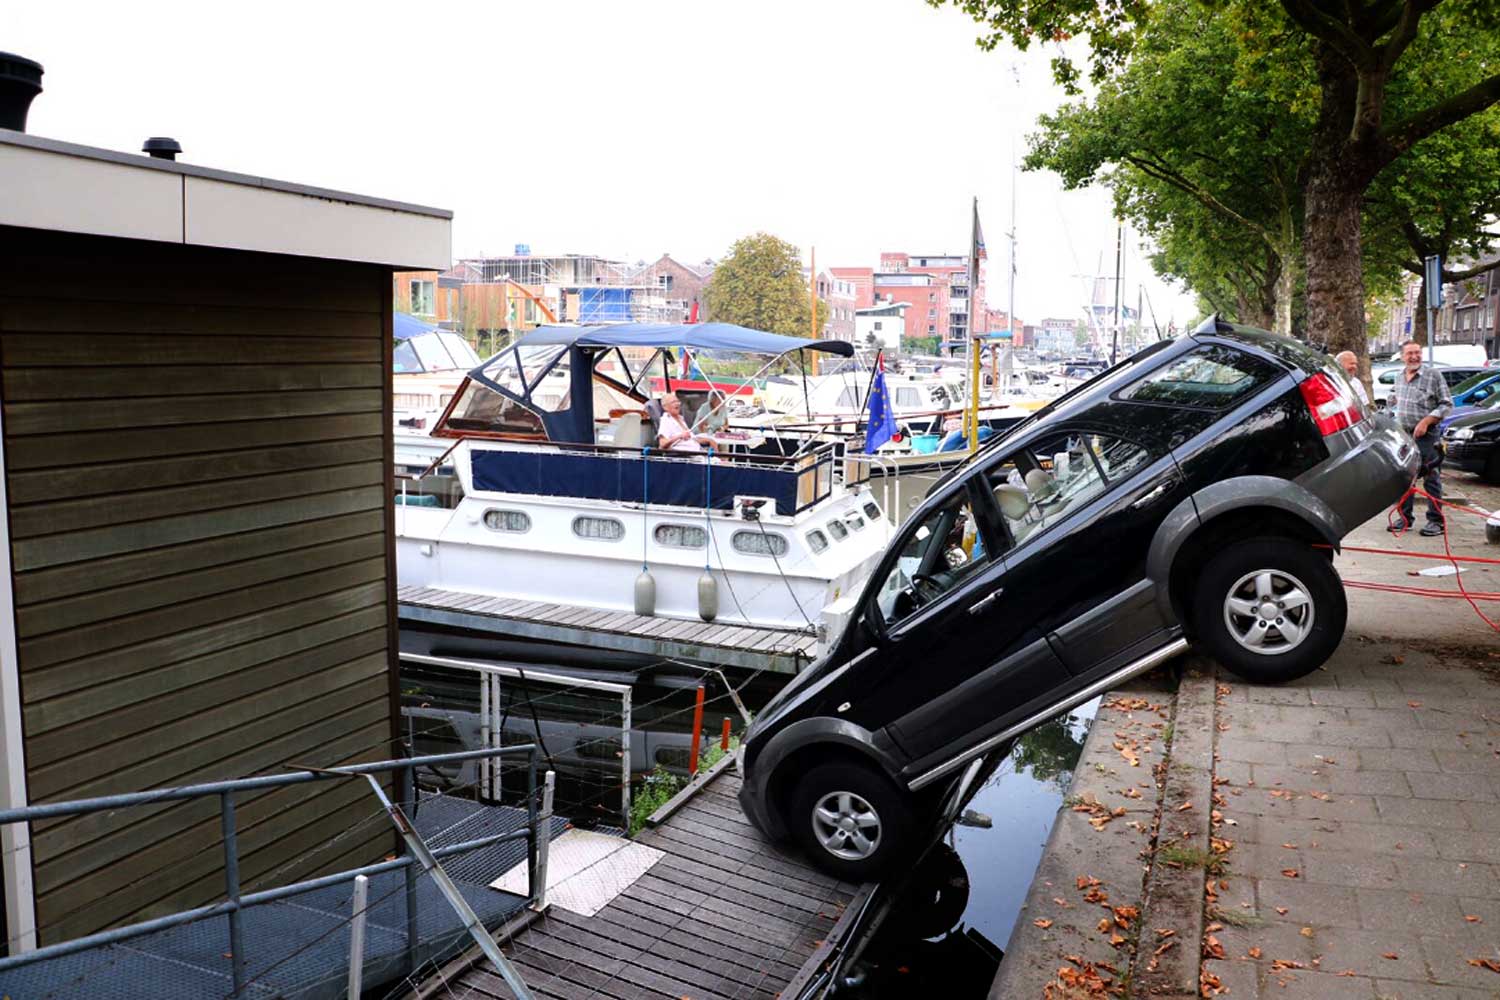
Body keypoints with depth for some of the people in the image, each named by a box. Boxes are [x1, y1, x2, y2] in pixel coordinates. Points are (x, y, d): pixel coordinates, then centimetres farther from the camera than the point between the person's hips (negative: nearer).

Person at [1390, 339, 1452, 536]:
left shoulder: (1433, 375, -4)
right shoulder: (1399, 377, 13)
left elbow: (1446, 404, -6)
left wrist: (1426, 421, -15)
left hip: (1426, 436, -6)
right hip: (1402, 435, 6)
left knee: (1431, 480, -4)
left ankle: (1436, 521, 0)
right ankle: (1405, 518, 18)